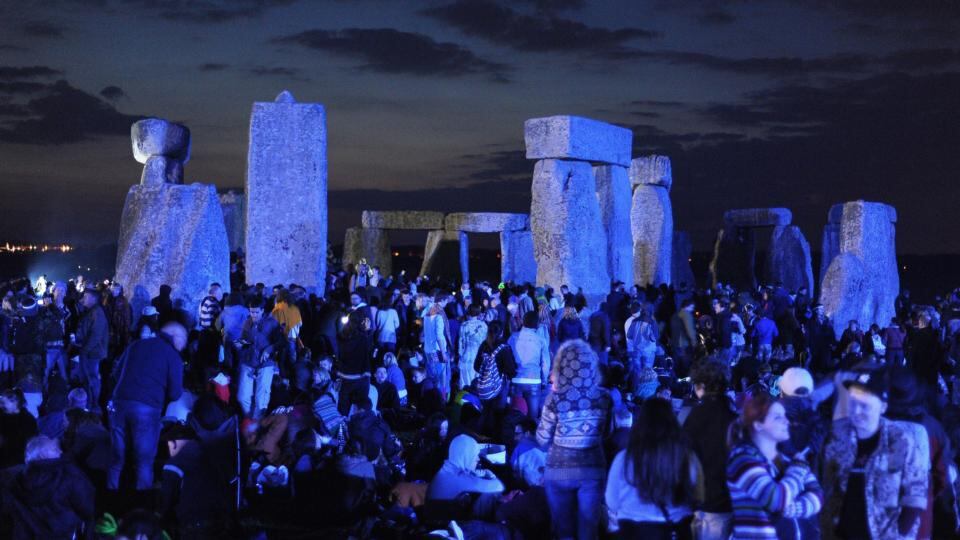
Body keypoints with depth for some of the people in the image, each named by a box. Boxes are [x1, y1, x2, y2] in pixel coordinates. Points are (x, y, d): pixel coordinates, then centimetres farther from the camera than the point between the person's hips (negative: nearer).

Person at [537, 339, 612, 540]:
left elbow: (542, 439, -6)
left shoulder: (556, 398, -16)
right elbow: (605, 433, 8)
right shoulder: (603, 397, -7)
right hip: (593, 469, 2)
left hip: (559, 470, -2)